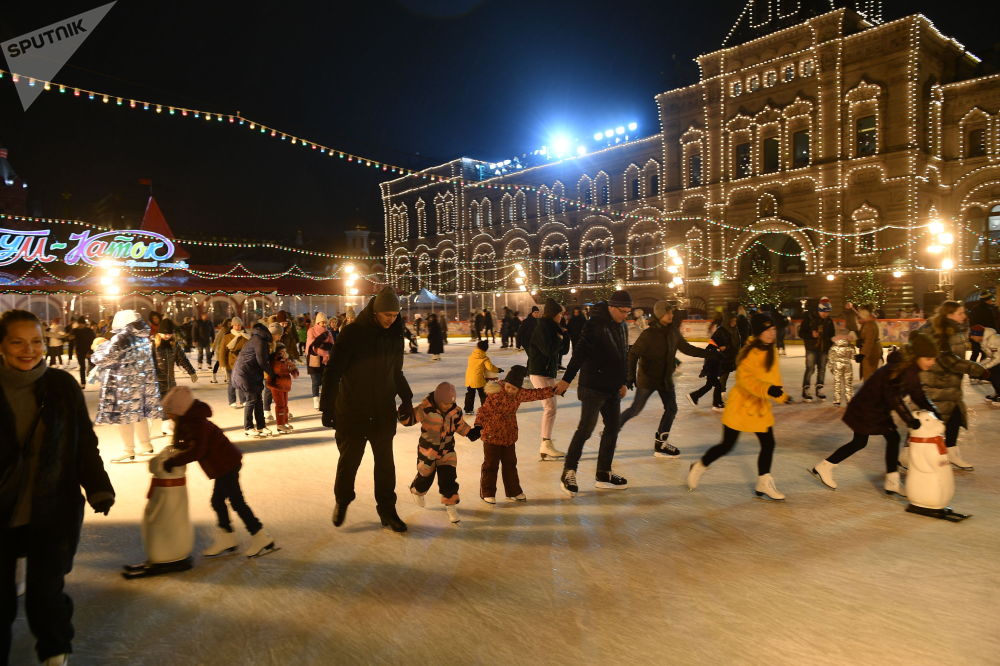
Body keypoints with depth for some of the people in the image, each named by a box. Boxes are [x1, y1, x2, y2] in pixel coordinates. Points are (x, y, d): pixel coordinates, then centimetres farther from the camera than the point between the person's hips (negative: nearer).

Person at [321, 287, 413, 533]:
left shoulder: (395, 335, 2)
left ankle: (387, 509, 23)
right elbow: (333, 372, -11)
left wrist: (406, 399, 8)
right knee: (349, 459, 10)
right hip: (352, 411, -4)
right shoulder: (352, 333, -14)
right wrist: (327, 407, -12)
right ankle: (342, 500, 36)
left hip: (384, 412, 4)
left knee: (385, 462, 8)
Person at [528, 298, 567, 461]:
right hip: (539, 373, -10)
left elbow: (559, 350, 18)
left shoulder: (549, 327, 16)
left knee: (549, 408, 13)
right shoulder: (542, 328, -14)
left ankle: (545, 446, 20)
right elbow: (549, 349, -23)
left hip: (548, 372, 10)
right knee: (550, 408, -12)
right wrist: (560, 339, -7)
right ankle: (546, 445, -10)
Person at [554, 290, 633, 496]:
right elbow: (580, 352, -22)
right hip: (593, 386, -9)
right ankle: (568, 472, 3)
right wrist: (567, 379, -26)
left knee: (612, 428, 12)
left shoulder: (619, 326, 12)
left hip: (612, 388, 9)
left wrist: (622, 382, 22)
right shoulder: (596, 324, -15)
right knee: (586, 428, -9)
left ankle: (604, 474, 23)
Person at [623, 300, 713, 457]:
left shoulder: (673, 331, -3)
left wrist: (708, 353, 2)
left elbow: (686, 348, 7)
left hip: (666, 378, 6)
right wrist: (631, 376, -27)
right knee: (636, 409, 2)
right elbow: (633, 354, -20)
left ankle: (660, 443, 18)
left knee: (671, 409, 5)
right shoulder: (649, 334, -21)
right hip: (648, 378, -6)